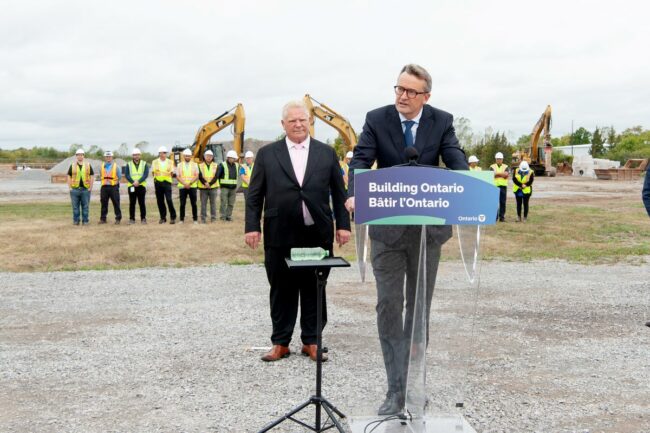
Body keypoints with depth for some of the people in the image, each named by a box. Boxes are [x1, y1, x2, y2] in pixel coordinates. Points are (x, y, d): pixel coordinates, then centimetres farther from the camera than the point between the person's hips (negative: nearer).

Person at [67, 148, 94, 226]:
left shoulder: (88, 165, 7)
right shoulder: (72, 166, 8)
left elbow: (92, 176, 7)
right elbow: (69, 177, 9)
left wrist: (90, 187, -1)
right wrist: (70, 187, -1)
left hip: (85, 189, 0)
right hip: (75, 189, 0)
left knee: (85, 206, 3)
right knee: (75, 207, 4)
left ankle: (85, 221, 9)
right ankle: (76, 221, 11)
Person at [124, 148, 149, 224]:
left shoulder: (144, 164, 8)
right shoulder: (128, 165, 9)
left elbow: (146, 174, -5)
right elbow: (126, 175, -2)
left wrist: (138, 181, -19)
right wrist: (133, 182, -17)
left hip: (141, 186, 0)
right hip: (131, 186, 0)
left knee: (142, 203, 1)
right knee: (132, 203, 2)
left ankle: (143, 218, 7)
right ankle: (132, 219, 7)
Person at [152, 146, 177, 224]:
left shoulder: (170, 162, 6)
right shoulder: (155, 162, 7)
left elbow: (172, 173, 10)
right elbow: (153, 172, 11)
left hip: (167, 182, -2)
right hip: (158, 183, 2)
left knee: (169, 200, -13)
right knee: (160, 201, 4)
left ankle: (173, 217, -5)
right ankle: (163, 218, 14)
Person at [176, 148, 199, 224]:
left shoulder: (194, 165, 7)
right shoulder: (180, 165, 9)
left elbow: (197, 176, -2)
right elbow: (178, 177, 1)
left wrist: (190, 183, -16)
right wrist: (184, 184, -14)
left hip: (192, 186, 0)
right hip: (182, 187, 1)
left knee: (193, 204, 0)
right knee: (182, 204, 1)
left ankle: (195, 219, 6)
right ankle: (182, 219, 8)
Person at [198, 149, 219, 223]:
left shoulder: (215, 166, 8)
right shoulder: (200, 166, 7)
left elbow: (216, 177, -3)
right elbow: (200, 176, -4)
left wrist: (209, 184, -16)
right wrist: (205, 183, -19)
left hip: (213, 187, 0)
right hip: (203, 188, 0)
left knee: (213, 203, 1)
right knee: (203, 203, 1)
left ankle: (213, 218, 6)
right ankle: (203, 219, 5)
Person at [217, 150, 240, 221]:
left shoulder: (236, 165, 12)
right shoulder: (222, 165, -4)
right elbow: (217, 175, -3)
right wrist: (221, 184, -3)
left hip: (233, 188, 5)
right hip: (225, 188, -5)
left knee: (231, 204, 5)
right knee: (224, 203, -7)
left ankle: (229, 216, 12)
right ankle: (222, 217, -1)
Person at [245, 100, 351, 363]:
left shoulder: (327, 153, 8)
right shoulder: (267, 154, 6)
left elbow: (338, 193, 8)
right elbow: (254, 195, 5)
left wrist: (343, 224, 2)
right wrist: (252, 226, -3)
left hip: (318, 235, 1)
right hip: (279, 235, 0)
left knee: (314, 290, 8)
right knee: (282, 290, 7)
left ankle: (311, 341, 20)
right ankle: (280, 343, 19)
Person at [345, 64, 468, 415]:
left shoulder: (442, 121, 0)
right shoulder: (376, 119, -2)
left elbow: (456, 162, -10)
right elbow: (361, 160, -13)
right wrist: (353, 194, -33)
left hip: (428, 226, 1)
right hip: (387, 227, -1)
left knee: (420, 306, 10)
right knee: (388, 304, -2)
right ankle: (396, 389, 6)